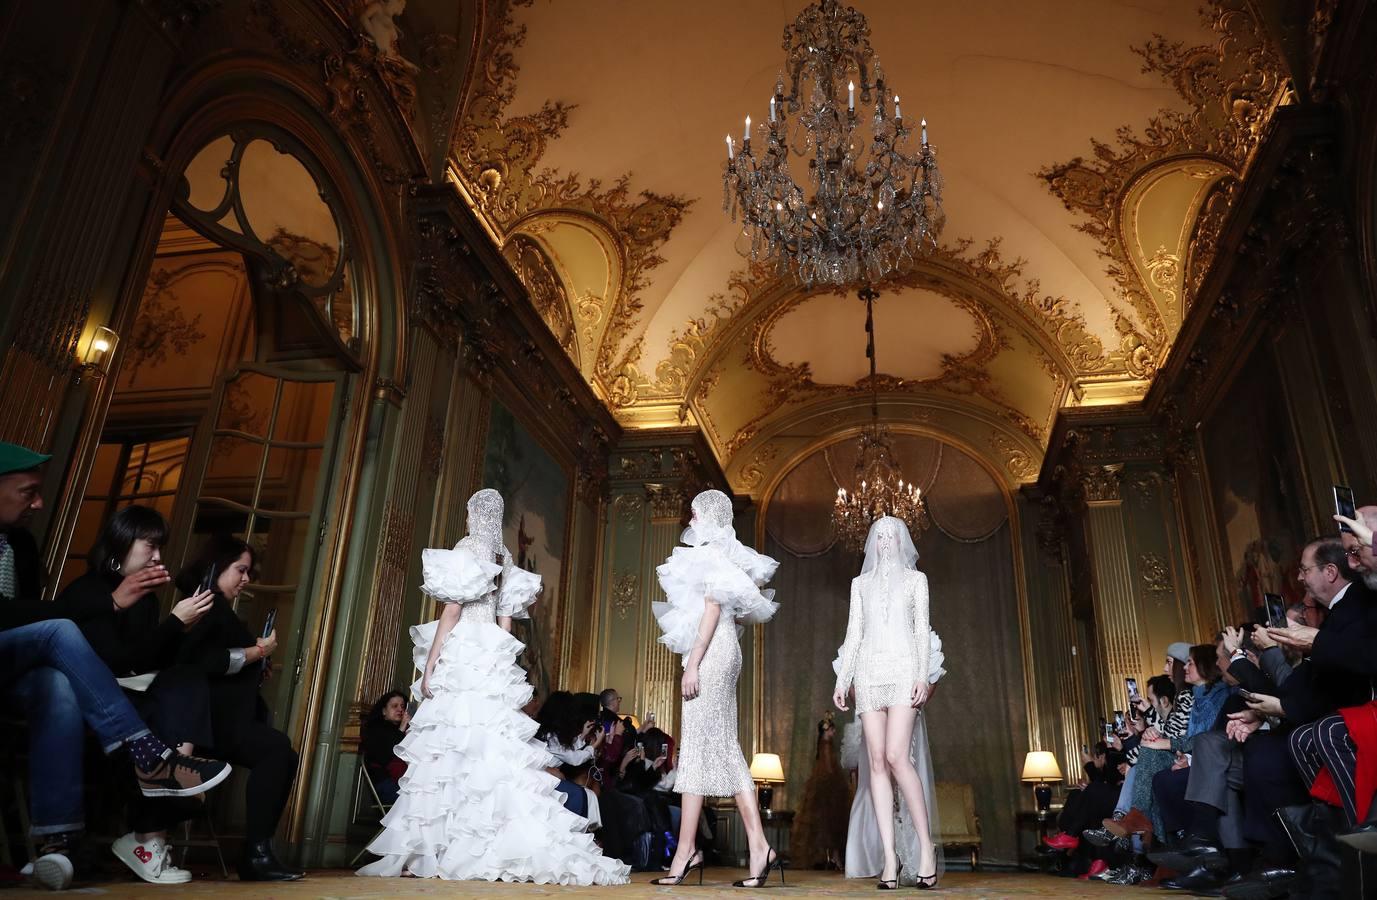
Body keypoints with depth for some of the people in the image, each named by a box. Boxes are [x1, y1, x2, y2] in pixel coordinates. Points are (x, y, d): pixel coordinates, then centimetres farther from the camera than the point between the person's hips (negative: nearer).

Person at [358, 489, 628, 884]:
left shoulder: (468, 546, -3)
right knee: (491, 748, 4)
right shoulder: (504, 556, 17)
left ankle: (440, 851, -8)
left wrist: (429, 666, -8)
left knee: (454, 748, -8)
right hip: (493, 658, 7)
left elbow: (452, 611, -9)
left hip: (464, 655, -7)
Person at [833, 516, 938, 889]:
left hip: (903, 669, -2)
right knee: (877, 762, -5)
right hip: (869, 672, 3)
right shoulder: (860, 583, 19)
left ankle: (926, 845, -3)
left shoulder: (915, 579, 13)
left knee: (896, 757, -17)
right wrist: (842, 680, 7)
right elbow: (853, 633, 15)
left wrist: (923, 675, -7)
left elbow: (922, 630, 6)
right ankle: (890, 857, -4)